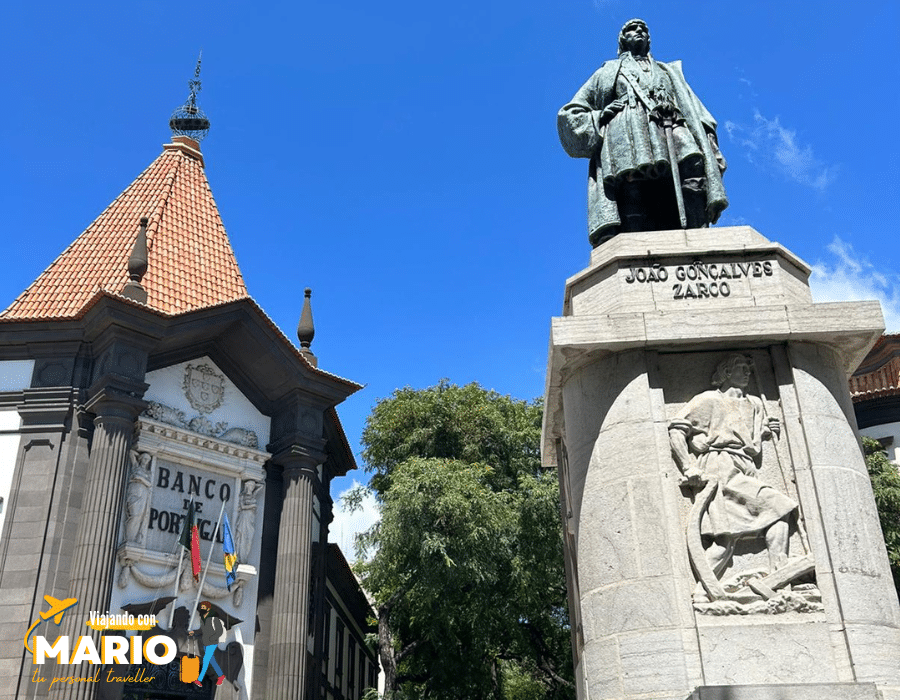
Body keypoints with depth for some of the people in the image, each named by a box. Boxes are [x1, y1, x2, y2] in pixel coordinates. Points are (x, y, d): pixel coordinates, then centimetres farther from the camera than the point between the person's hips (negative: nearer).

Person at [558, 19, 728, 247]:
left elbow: (698, 112, 28)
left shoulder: (669, 71, 42)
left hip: (674, 130, 2)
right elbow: (570, 114, 27)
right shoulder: (608, 72, 37)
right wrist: (601, 116, 6)